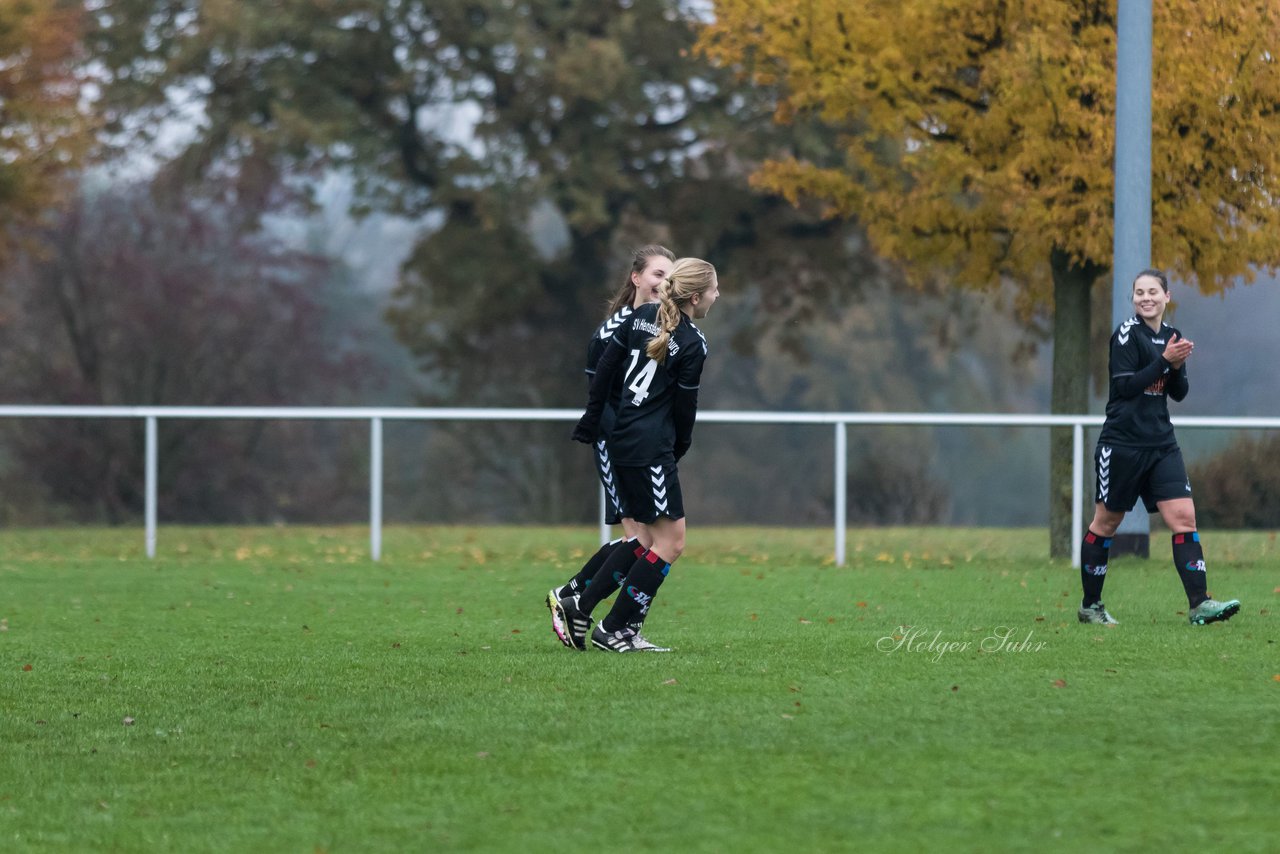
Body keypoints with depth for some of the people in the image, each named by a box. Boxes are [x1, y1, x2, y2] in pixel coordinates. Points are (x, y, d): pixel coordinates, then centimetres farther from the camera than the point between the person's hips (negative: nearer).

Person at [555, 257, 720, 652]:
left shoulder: (643, 316, 7)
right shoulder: (693, 344, -13)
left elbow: (605, 367, 11)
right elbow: (685, 406, -6)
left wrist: (591, 421, 18)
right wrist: (679, 451, 10)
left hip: (623, 438, 9)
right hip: (650, 448, -9)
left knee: (655, 537, 16)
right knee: (670, 541, -1)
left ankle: (580, 606, 13)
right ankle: (613, 630, -1)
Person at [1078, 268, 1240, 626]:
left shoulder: (1171, 335, 10)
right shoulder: (1127, 333, -9)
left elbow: (1178, 393, 12)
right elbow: (1124, 386, -18)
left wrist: (1178, 367, -7)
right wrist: (1164, 360, -22)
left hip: (1161, 445, 5)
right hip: (1122, 445, -5)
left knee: (1184, 517, -8)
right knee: (1106, 523, 6)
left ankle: (1199, 604, -13)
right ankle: (1090, 606, 17)